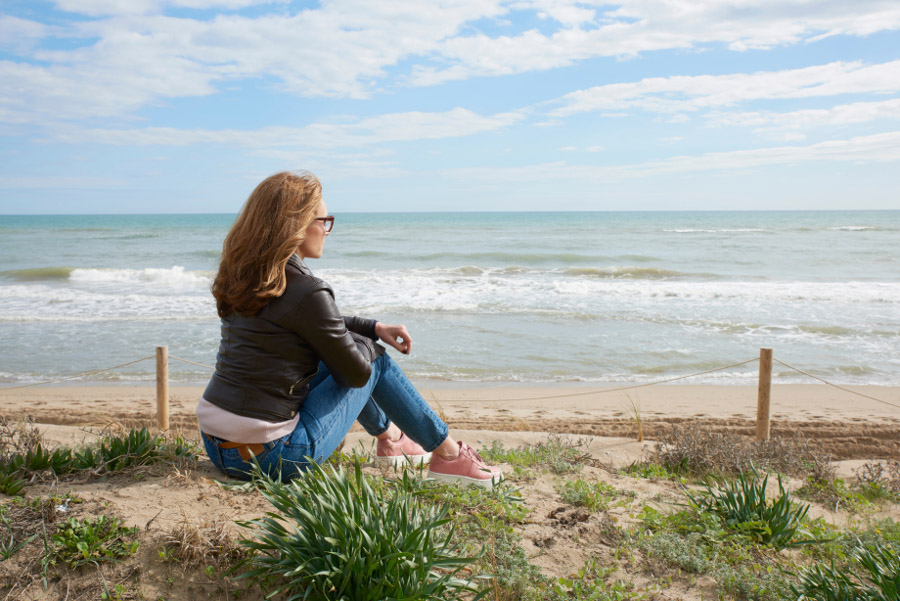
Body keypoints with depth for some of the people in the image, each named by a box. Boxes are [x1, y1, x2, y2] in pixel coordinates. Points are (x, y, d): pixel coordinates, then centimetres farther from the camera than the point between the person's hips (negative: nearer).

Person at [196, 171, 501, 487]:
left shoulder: (244, 277, 6)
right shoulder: (306, 292, -20)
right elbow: (358, 373, -10)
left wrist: (374, 327, 16)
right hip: (270, 457, -8)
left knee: (347, 341, 20)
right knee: (373, 355, 6)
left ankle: (389, 437, 39)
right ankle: (449, 455, 17)